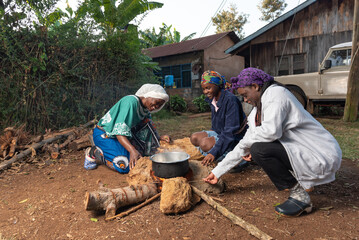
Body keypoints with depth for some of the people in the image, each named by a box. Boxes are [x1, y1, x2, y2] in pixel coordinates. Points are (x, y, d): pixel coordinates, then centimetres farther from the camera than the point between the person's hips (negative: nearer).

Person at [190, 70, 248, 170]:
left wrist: (214, 152, -34)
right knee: (194, 138, -6)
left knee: (205, 144, -27)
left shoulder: (230, 100, -23)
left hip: (235, 138, -8)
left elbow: (230, 131, -29)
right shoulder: (212, 99, 3)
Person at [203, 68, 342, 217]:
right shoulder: (259, 108, 13)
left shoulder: (276, 93, -13)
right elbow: (244, 145, 12)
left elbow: (271, 130, -32)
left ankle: (300, 195, -6)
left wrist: (247, 142, -11)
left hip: (322, 156, -9)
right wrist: (217, 172, 12)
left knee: (259, 149, -24)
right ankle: (301, 181, 13)